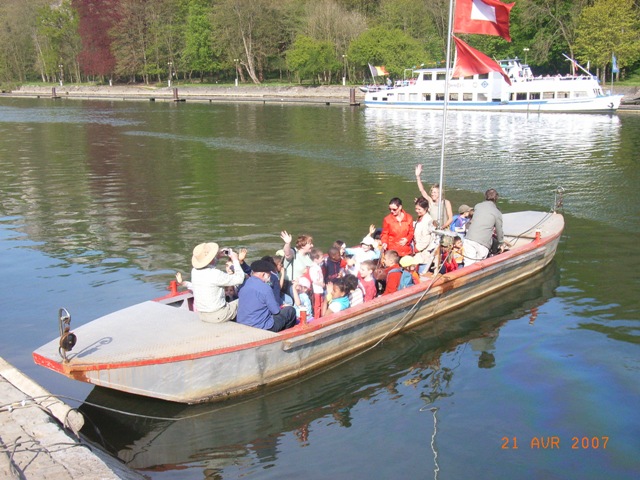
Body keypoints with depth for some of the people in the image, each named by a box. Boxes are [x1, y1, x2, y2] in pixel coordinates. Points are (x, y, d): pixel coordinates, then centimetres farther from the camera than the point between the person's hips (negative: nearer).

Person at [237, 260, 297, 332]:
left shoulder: (243, 285, 2)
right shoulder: (265, 288, -19)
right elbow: (276, 311, -12)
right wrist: (281, 308, 13)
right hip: (261, 328, -8)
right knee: (291, 310, 8)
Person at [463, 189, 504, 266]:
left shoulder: (477, 206, 15)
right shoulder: (497, 213, 6)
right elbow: (499, 230, 14)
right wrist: (501, 244, 34)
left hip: (469, 239, 2)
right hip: (483, 244, -2)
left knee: (468, 265, -2)